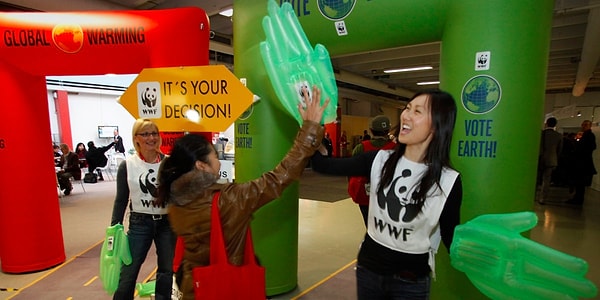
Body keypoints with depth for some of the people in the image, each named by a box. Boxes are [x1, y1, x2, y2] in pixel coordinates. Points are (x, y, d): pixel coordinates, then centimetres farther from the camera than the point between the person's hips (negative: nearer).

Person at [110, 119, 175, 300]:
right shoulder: (127, 166, -4)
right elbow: (121, 200, 3)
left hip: (168, 222, 1)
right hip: (139, 223, -1)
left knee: (166, 270, 14)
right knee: (127, 272, 4)